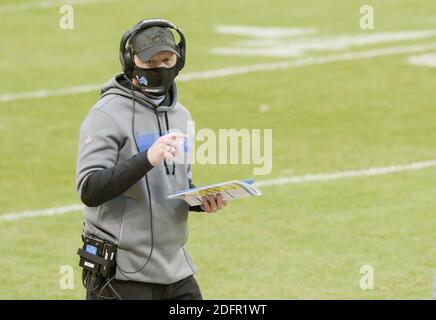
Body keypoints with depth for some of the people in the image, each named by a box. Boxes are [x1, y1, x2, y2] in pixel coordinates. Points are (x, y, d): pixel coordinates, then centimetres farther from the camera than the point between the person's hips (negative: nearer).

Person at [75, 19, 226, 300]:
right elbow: (89, 190, -20)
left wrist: (202, 200, 2)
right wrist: (147, 158, -31)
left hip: (176, 268, 7)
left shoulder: (181, 115, 15)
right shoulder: (107, 115, -10)